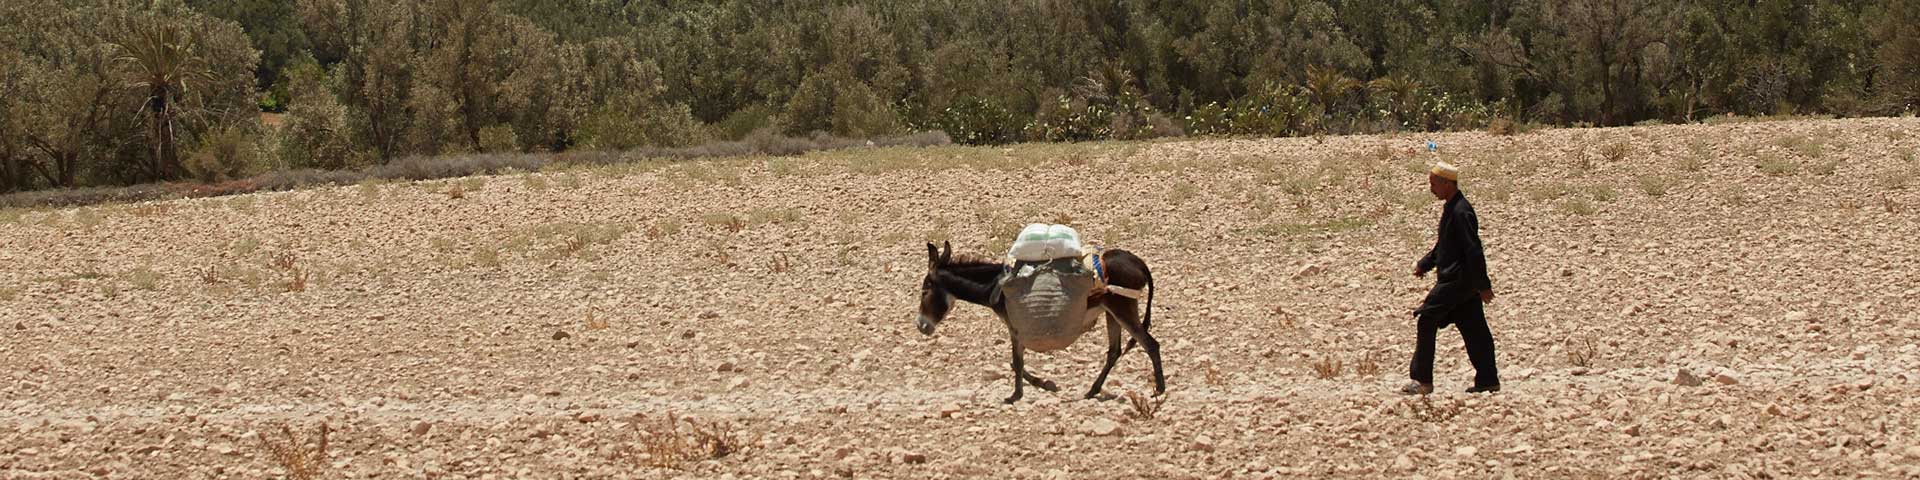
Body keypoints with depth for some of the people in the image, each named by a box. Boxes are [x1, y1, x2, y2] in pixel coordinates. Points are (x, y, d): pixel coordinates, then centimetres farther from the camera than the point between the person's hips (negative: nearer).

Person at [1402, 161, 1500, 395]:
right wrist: (1424, 264, 19)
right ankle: (1488, 380, 14)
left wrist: (1483, 286, -21)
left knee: (1426, 320, -8)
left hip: (1457, 280, -10)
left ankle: (1423, 381, -6)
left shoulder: (1461, 212, -19)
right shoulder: (1451, 208, 13)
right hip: (1457, 281, 10)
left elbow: (1474, 251, -21)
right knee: (1473, 328, 11)